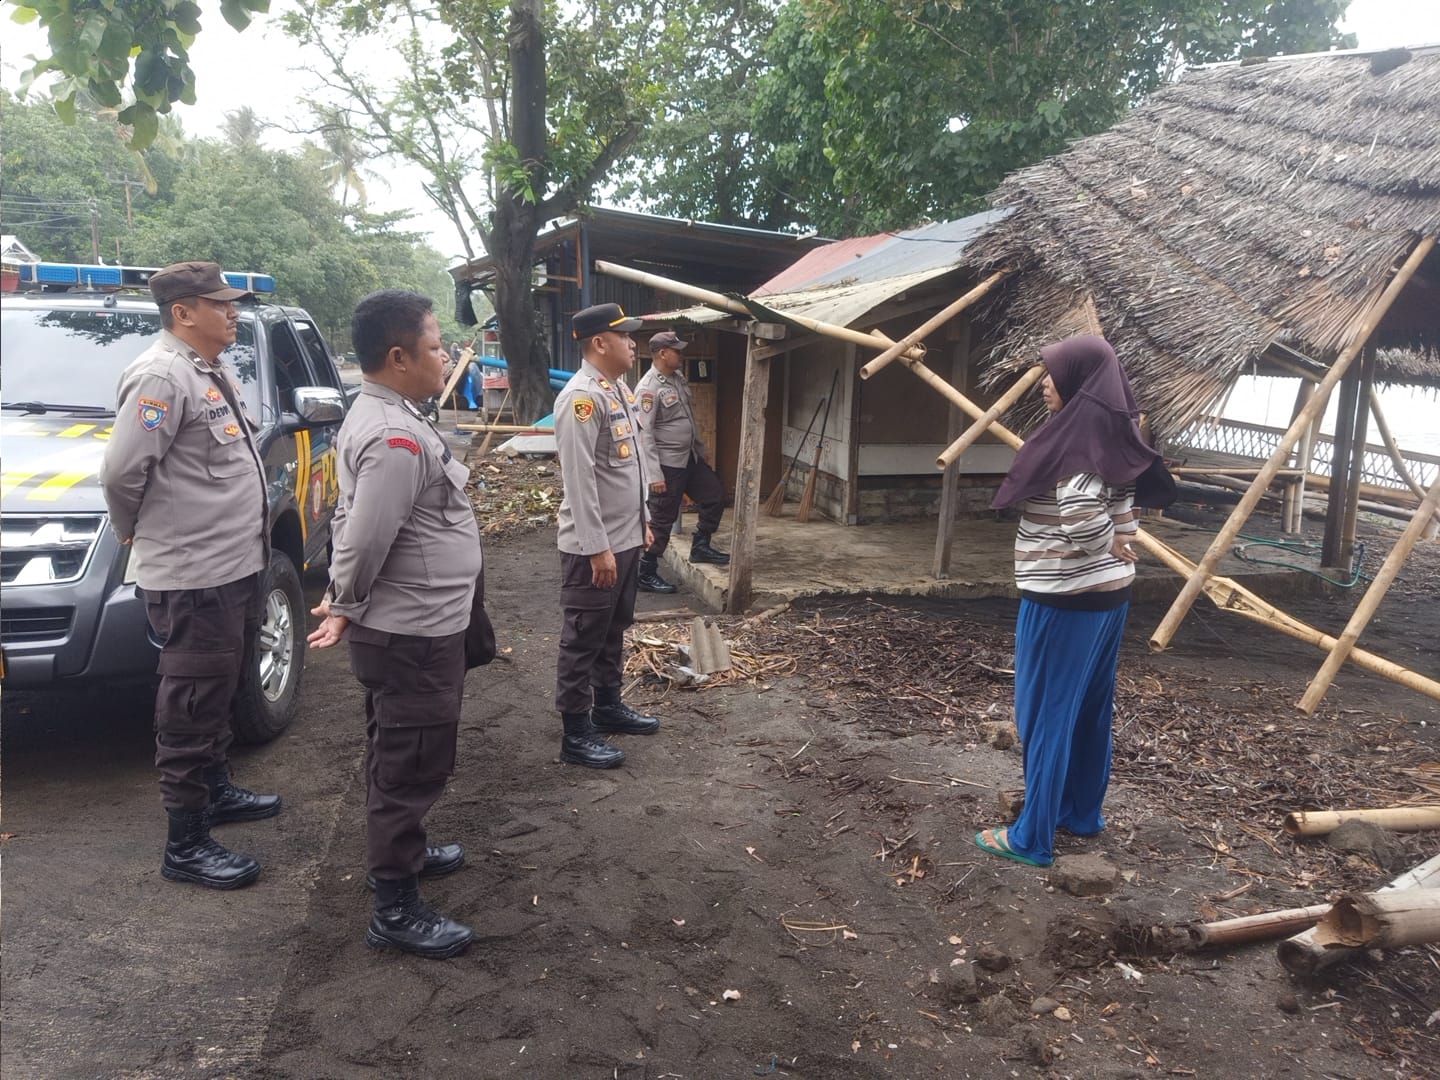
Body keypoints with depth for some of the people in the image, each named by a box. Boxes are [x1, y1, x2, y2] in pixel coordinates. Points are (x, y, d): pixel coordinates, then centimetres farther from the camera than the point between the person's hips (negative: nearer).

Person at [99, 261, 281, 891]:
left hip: (237, 567, 10)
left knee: (221, 696, 23)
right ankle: (185, 846, 11)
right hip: (192, 579, -10)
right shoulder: (161, 377, -18)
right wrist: (134, 533, -5)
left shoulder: (211, 373, 14)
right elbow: (121, 470, -21)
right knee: (193, 709, 0)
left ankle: (215, 790, 40)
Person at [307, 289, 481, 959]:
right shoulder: (396, 438, -25)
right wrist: (347, 609, -9)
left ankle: (403, 850, 43)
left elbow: (351, 521, 14)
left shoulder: (377, 417, 9)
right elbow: (365, 539, -26)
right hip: (413, 633, -10)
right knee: (411, 767, 1)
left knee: (398, 758, 24)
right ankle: (396, 910, 14)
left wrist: (343, 603, 13)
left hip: (404, 626, 10)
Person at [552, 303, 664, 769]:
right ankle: (575, 733, 10)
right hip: (594, 545, -9)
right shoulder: (581, 397, -20)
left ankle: (607, 705, 35)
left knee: (613, 630, 20)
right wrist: (597, 547, -24)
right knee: (584, 637, 1)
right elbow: (579, 479, -24)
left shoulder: (618, 390, 12)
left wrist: (642, 520, 20)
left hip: (626, 538, 10)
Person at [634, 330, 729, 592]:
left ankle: (700, 547, 31)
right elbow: (644, 434, -23)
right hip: (667, 465, -9)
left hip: (690, 458, 9)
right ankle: (646, 574, 10)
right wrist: (654, 474, -26)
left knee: (715, 495, 17)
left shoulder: (678, 378, 7)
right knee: (662, 521, -2)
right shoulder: (648, 388, -20)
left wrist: (701, 448, 25)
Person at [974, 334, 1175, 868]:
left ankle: (1033, 838, 12)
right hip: (1110, 592, 9)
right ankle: (1082, 813, 35)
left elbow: (1081, 513, -32)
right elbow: (1122, 516, 9)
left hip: (1064, 598, -9)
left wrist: (1106, 546, -15)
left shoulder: (1074, 439, -20)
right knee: (1090, 708, 19)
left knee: (1047, 714, 1)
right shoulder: (1112, 436, 7)